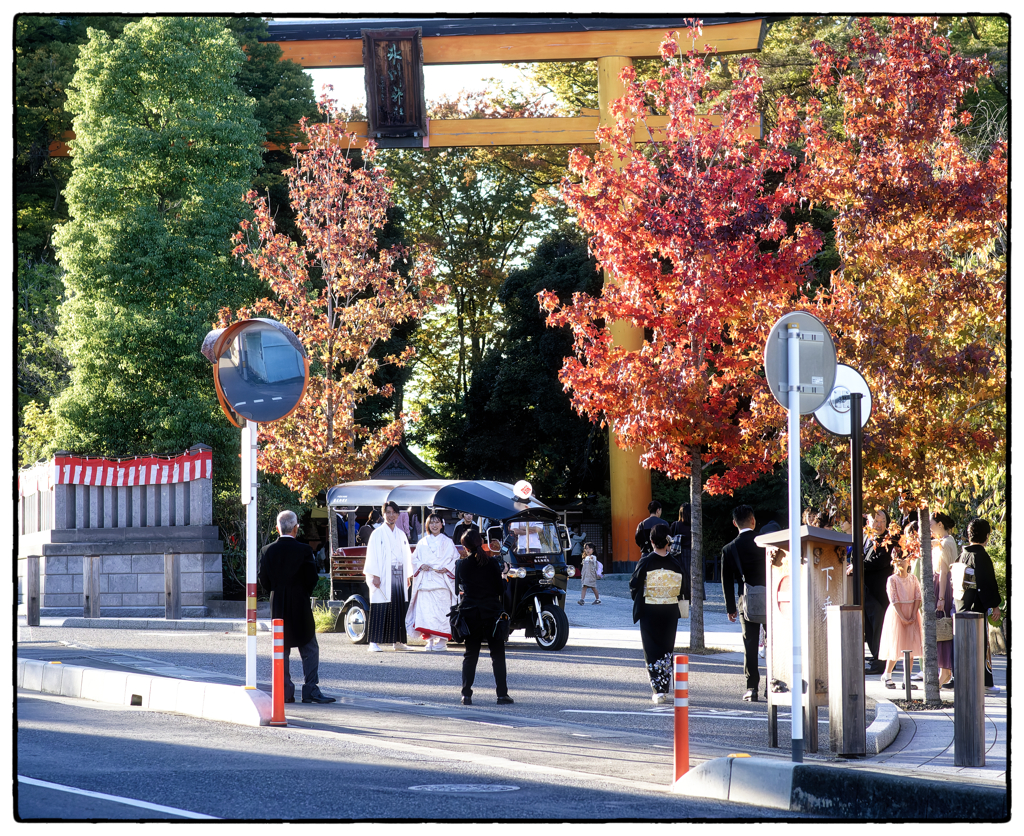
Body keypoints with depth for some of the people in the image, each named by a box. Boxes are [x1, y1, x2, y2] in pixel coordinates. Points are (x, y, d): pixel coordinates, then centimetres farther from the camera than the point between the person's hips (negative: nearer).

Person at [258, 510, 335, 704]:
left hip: (277, 607, 3)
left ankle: (285, 693, 7)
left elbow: (263, 579, 0)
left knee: (281, 651, 10)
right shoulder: (303, 550, -11)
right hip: (300, 607, -3)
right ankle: (310, 690, -3)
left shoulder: (267, 551, -2)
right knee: (309, 650, 4)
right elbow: (312, 579, -7)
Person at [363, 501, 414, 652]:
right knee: (380, 610, -9)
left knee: (399, 610, 4)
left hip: (399, 576, 5)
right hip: (383, 577, -5)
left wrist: (407, 576, 15)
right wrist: (375, 576, -14)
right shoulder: (378, 534, 0)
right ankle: (374, 642, -10)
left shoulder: (401, 534, 16)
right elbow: (373, 555, -5)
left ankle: (398, 641, 9)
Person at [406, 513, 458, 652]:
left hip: (441, 581, -2)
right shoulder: (422, 543, 17)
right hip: (425, 581, 2)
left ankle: (442, 640, -6)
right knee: (425, 610, -8)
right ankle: (429, 641, -5)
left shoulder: (447, 542, 10)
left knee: (441, 610, -10)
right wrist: (421, 566, -4)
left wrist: (445, 568, -10)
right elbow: (414, 558, 16)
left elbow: (455, 559, 7)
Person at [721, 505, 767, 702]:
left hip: (748, 600, 0)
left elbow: (727, 581, 5)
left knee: (750, 645, 4)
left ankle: (752, 688, 0)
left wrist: (730, 608, 12)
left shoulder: (729, 549, 1)